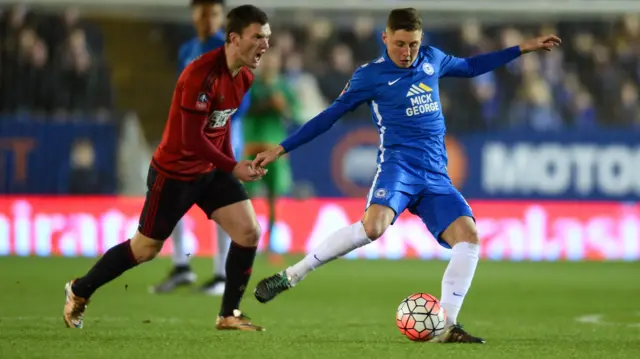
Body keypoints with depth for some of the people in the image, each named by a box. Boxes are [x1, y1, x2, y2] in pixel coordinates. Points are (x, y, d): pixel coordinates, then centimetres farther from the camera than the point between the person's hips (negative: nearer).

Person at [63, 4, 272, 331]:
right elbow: (192, 138, -28)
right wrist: (233, 168, -21)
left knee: (249, 232, -7)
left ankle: (229, 315, 7)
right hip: (174, 173, -7)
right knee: (146, 249, 6)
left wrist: (230, 163, 5)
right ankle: (79, 291, 28)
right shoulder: (202, 73, -29)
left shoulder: (244, 77, -2)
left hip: (211, 170, 7)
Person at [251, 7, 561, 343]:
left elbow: (471, 66, 34)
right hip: (399, 164, -5)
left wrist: (523, 48, 33)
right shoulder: (370, 75, 1)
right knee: (374, 224, -34)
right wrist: (280, 149, 4)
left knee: (468, 236, -17)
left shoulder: (431, 60, 15)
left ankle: (446, 325, -14)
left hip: (436, 176, 5)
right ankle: (291, 275, -21)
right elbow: (329, 116, 6)